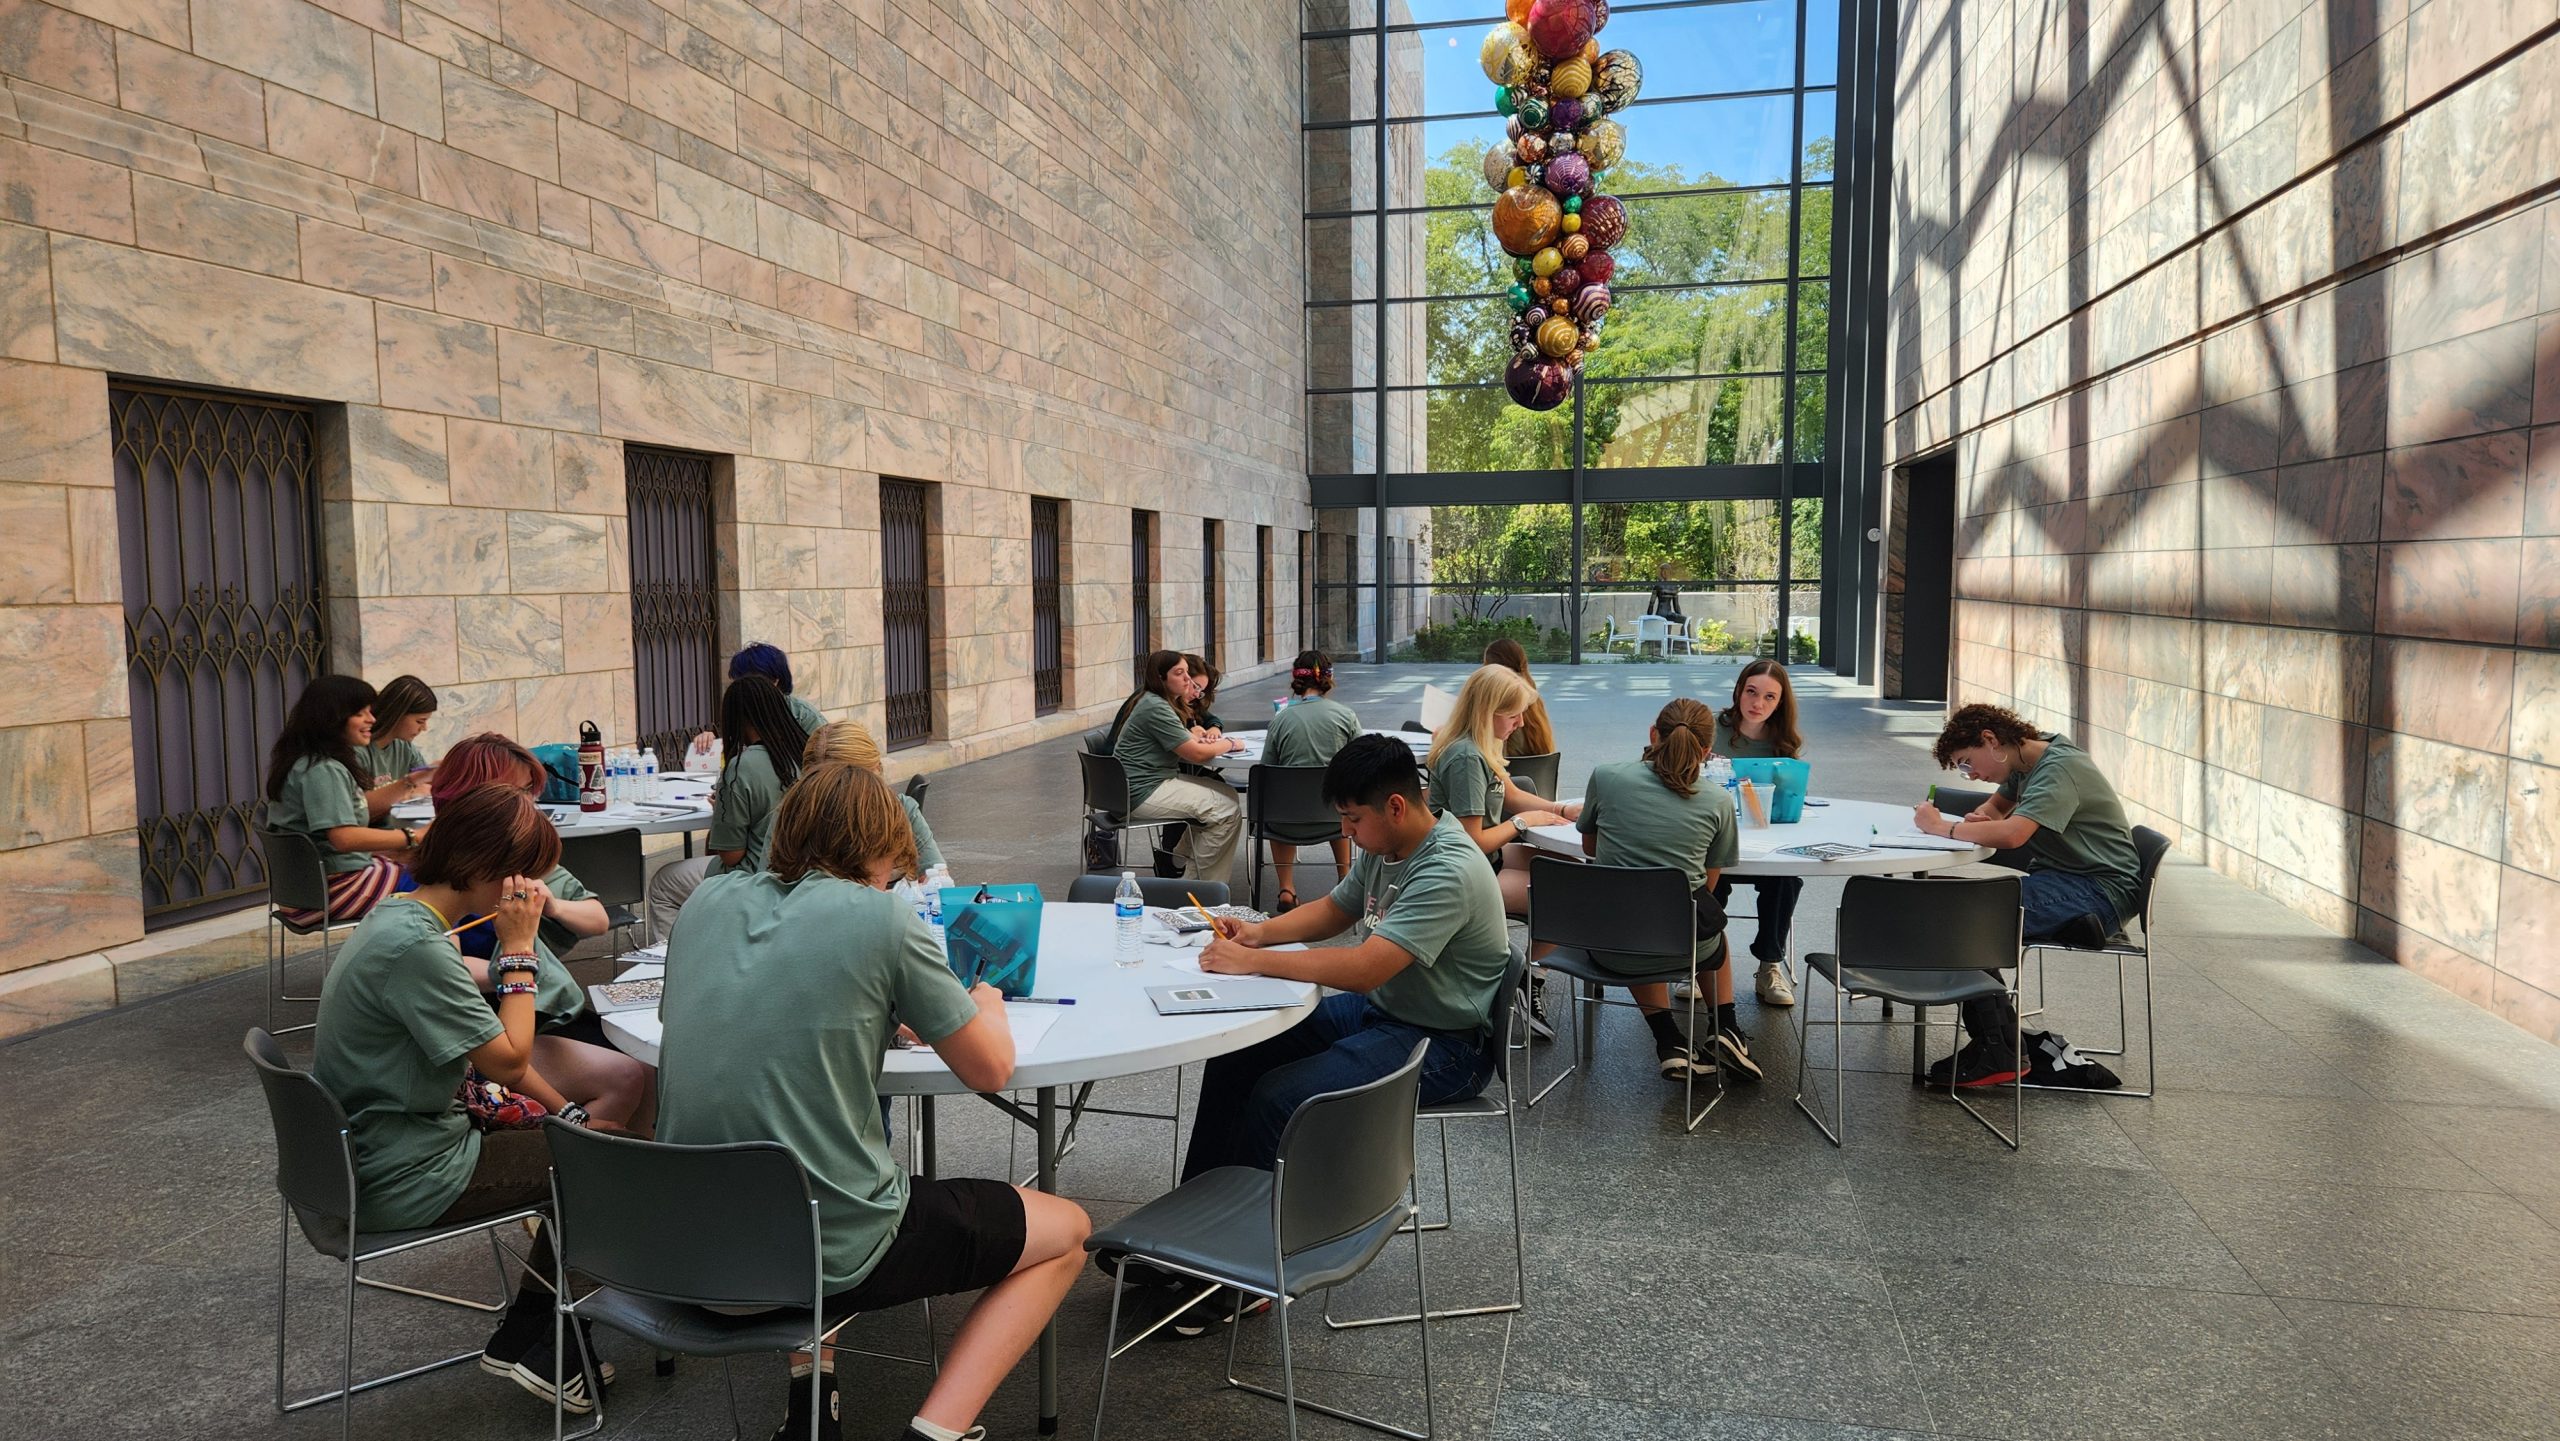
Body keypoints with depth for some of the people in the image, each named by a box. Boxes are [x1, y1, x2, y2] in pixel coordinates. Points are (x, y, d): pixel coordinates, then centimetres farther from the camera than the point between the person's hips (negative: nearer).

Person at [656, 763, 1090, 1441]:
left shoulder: (706, 901, 4)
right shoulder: (878, 916, -12)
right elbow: (989, 1069, -3)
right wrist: (986, 1001, 18)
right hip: (834, 1251, -6)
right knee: (1067, 1232, 14)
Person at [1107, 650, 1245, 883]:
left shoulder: (1163, 702, 14)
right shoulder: (1155, 708, -19)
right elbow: (1196, 754, -20)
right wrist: (1231, 744, -3)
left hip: (1157, 781, 11)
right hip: (1142, 793, -11)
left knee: (1228, 793, 7)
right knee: (1227, 810, -15)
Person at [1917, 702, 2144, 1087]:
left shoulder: (2059, 769, -18)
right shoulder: (2027, 762, 12)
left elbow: (2011, 834, -33)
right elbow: (1997, 806, 29)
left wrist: (1941, 827, -19)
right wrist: (1981, 817, 3)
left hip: (2099, 893, -10)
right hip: (2063, 881, 10)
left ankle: (1998, 1052, -16)